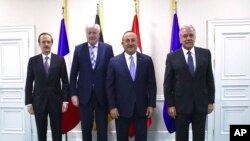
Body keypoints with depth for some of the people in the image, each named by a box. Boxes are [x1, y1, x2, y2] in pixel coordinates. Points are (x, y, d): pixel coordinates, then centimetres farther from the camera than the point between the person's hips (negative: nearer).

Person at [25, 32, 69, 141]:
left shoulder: (60, 60, 1)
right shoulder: (33, 61, 3)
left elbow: (65, 81, 0)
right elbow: (29, 83, 3)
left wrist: (65, 100, -6)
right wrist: (29, 102, -3)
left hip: (56, 101, 0)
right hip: (39, 101, 1)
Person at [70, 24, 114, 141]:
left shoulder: (107, 48, 0)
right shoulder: (79, 49, 2)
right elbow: (73, 74, 3)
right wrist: (73, 94, -3)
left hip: (102, 95, 0)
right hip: (84, 95, 1)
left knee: (102, 129, 11)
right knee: (86, 129, 13)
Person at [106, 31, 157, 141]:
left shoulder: (147, 60, 0)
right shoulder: (114, 61, -3)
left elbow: (152, 84, 1)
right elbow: (109, 86, -2)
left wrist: (151, 104, -3)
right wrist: (112, 107, -7)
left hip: (141, 107, 1)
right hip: (121, 108, 0)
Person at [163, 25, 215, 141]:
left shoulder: (205, 53, 2)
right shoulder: (172, 57, -4)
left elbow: (209, 79, 4)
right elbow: (167, 83, -3)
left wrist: (211, 101, 2)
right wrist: (170, 105, -6)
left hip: (201, 103, 2)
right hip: (181, 104, -1)